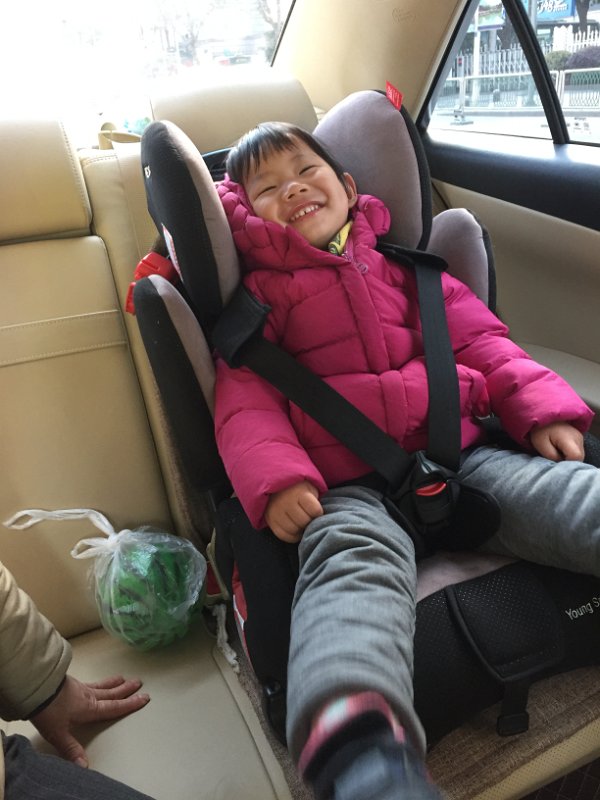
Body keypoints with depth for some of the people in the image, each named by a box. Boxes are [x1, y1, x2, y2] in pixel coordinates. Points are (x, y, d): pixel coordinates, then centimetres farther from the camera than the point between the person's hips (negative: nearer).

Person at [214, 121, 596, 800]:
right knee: (355, 564, -36)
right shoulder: (258, 297, 15)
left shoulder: (401, 263, 25)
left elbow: (479, 339, 20)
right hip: (347, 484, -3)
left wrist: (542, 411, 4)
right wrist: (276, 480, -18)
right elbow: (245, 404, 2)